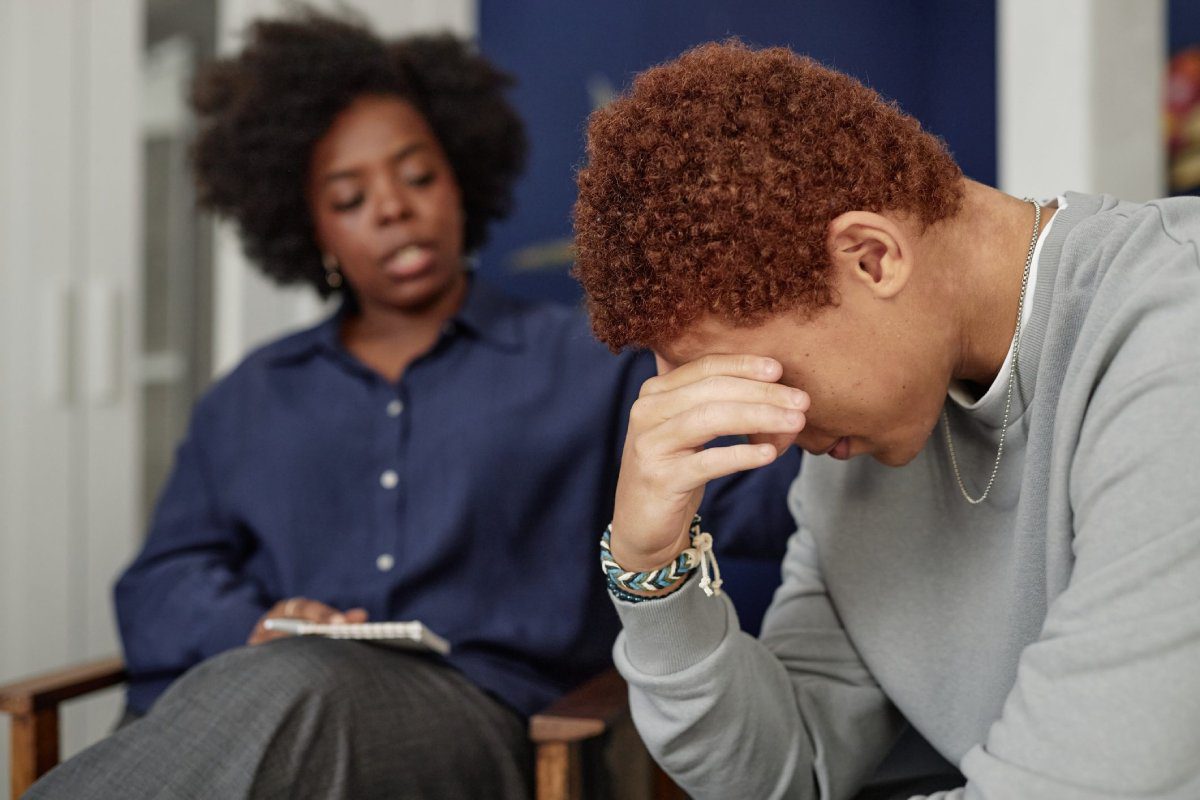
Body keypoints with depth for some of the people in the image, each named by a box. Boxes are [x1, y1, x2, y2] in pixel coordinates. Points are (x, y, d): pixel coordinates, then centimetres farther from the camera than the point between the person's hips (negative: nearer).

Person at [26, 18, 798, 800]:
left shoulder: (588, 366, 17)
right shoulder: (251, 399, 27)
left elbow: (745, 493, 2)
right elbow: (159, 585, 18)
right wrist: (250, 626, -6)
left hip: (473, 710, -1)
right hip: (241, 695, 2)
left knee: (290, 690, -38)